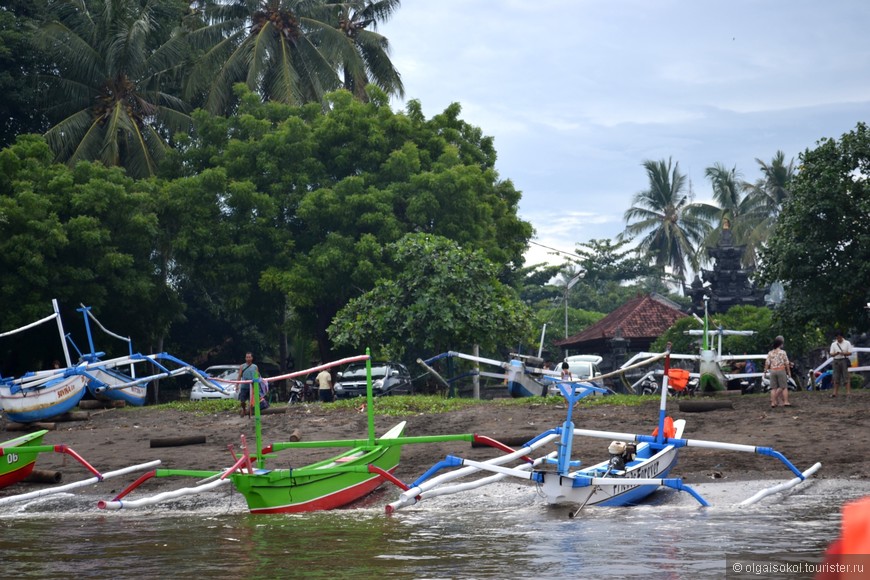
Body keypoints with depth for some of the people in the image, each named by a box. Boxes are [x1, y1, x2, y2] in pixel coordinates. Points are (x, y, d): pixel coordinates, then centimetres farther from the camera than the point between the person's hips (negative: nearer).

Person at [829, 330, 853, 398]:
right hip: (836, 361, 2)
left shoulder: (847, 343, 3)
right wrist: (836, 353, -16)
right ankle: (834, 393, 2)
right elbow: (831, 354, 6)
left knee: (846, 376, -7)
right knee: (836, 378, 1)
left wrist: (843, 353, -18)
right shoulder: (833, 344, 9)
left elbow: (850, 353, 0)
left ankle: (848, 392, -9)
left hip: (844, 360, -2)